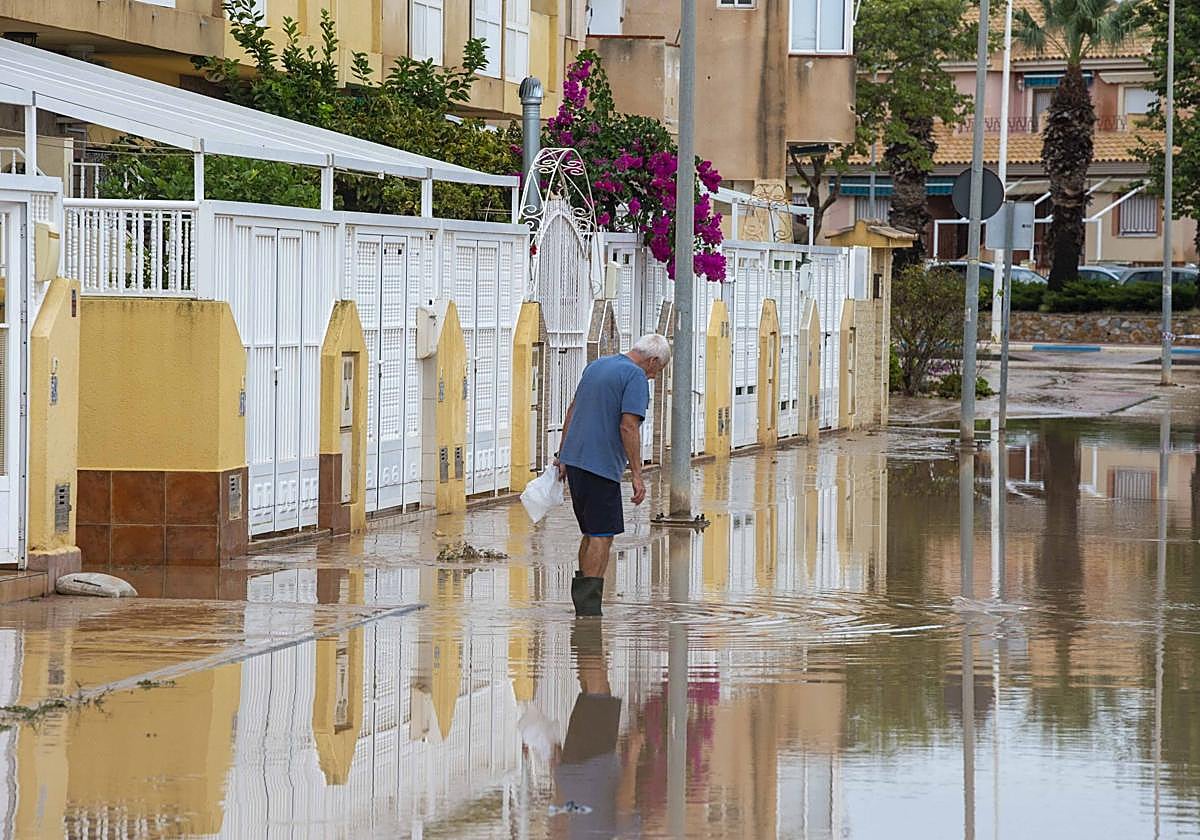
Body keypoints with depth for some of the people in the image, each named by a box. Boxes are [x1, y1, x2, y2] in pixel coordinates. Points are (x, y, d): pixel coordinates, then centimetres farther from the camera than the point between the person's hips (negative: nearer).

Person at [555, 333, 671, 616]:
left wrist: (562, 456, 27)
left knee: (592, 534, 16)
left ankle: (581, 604, 18)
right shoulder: (635, 376, -10)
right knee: (601, 536, -5)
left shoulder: (595, 366, 17)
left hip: (574, 460, 9)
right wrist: (637, 474, -16)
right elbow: (628, 426, -18)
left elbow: (572, 412, 22)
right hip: (601, 466, -9)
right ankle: (589, 606, -10)